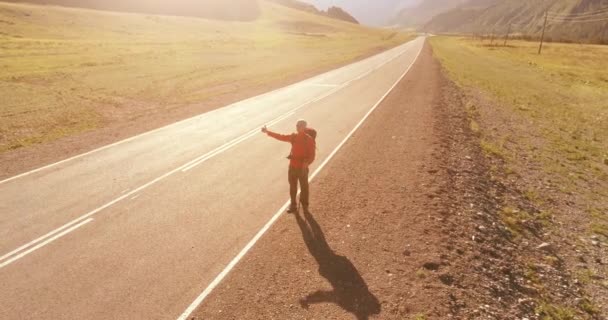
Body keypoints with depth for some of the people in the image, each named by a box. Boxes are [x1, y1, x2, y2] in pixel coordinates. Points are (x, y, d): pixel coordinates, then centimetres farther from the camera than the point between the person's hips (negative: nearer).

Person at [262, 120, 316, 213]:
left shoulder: (309, 139, -12)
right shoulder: (294, 137, 3)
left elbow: (312, 155, -14)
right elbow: (281, 137, 10)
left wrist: (307, 163, -31)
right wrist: (268, 132, 8)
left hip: (302, 168, -4)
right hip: (292, 166, 5)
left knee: (304, 187, 8)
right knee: (292, 187, 12)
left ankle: (305, 206, 26)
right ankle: (293, 205, 25)